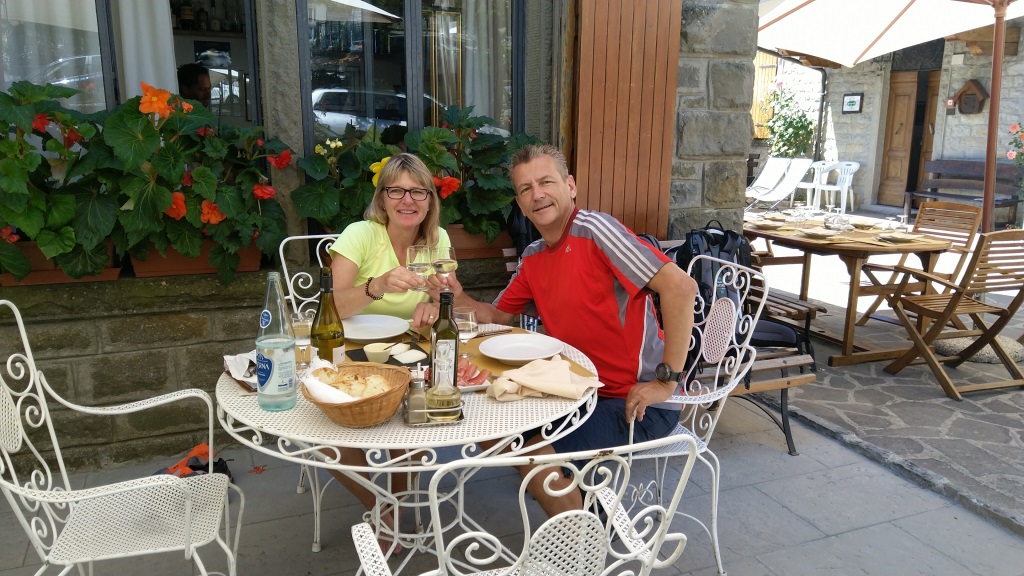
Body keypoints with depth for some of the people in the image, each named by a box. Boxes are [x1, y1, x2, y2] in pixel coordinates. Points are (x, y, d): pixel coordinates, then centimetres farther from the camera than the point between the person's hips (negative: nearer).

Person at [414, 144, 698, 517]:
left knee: (532, 447, -19)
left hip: (639, 402, -8)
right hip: (587, 389, 8)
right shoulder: (533, 259, 8)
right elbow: (498, 316, 19)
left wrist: (667, 380, -23)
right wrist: (458, 298, -2)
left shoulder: (593, 229, -18)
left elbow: (681, 286, -26)